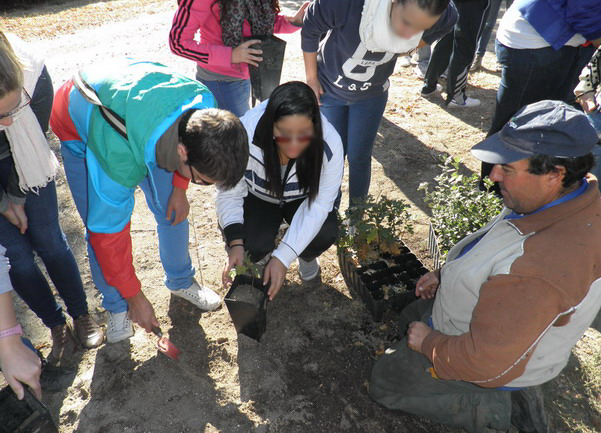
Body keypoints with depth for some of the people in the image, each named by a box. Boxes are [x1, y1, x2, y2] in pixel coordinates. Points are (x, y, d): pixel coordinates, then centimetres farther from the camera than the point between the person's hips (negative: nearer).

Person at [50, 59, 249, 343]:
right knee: (100, 227, -7)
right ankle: (116, 305, 19)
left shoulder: (205, 103, -34)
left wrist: (179, 188, -7)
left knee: (173, 211, 3)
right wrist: (136, 298, -20)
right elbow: (109, 235, -32)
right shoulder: (119, 158, -45)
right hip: (80, 125, -3)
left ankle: (181, 282, 28)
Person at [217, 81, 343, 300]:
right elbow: (230, 193, -22)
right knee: (254, 244, -27)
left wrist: (283, 257, -34)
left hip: (303, 198, 1)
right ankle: (263, 257, 12)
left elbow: (319, 204, -28)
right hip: (258, 197, 0)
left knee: (326, 233, -27)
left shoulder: (329, 143, -35)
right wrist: (235, 243, -37)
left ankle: (306, 257, 11)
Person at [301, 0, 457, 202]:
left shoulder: (445, 17, -29)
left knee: (359, 158, 6)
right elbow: (310, 29, -18)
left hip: (371, 94, 2)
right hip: (329, 87, -1)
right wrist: (311, 78, -8)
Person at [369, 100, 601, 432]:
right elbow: (499, 256, 6)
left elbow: (484, 361, -35)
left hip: (491, 366, -8)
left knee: (384, 381, 7)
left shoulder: (542, 267, -44)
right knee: (411, 316, 29)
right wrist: (446, 276, 0)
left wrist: (428, 342, -17)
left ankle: (493, 406, 5)